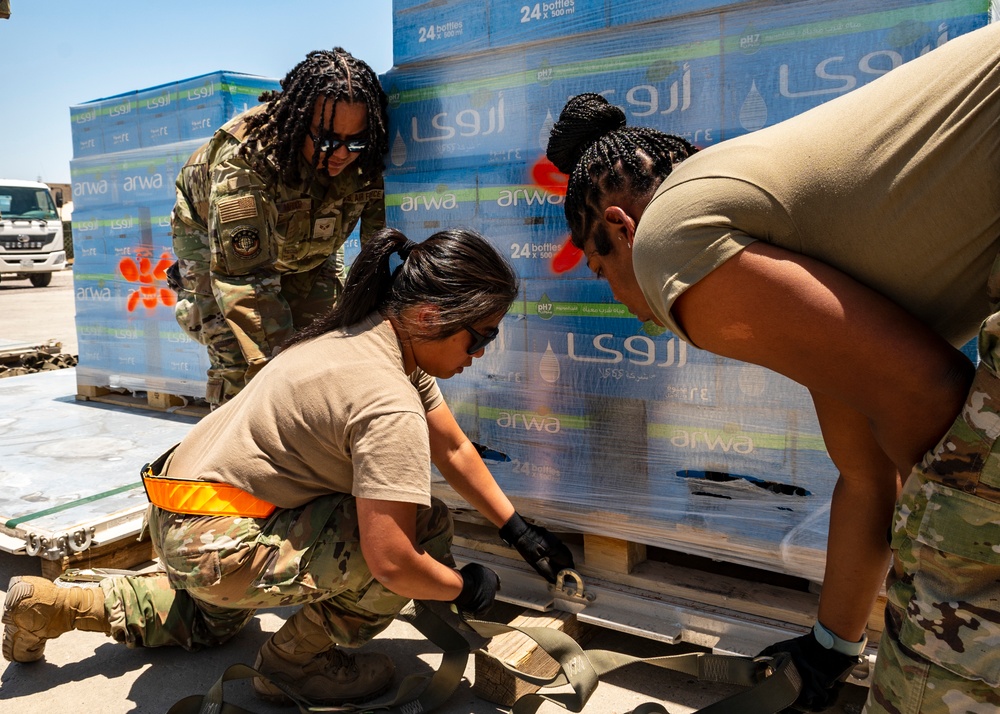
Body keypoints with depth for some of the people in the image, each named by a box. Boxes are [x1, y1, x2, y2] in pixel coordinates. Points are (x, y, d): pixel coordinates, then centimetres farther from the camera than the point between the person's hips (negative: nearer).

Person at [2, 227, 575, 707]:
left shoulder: (381, 335, 0)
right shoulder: (389, 405, -29)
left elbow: (454, 449, 7)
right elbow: (391, 562, -30)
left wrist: (520, 531, 10)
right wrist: (466, 587, -10)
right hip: (215, 544, -10)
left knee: (210, 620, 41)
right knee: (426, 528, -17)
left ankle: (51, 605, 36)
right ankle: (298, 661, 2)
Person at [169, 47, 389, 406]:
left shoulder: (368, 162, -29)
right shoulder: (244, 161, -41)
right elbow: (243, 281, -44)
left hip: (308, 249, 4)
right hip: (214, 237, -4)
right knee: (241, 365, -18)